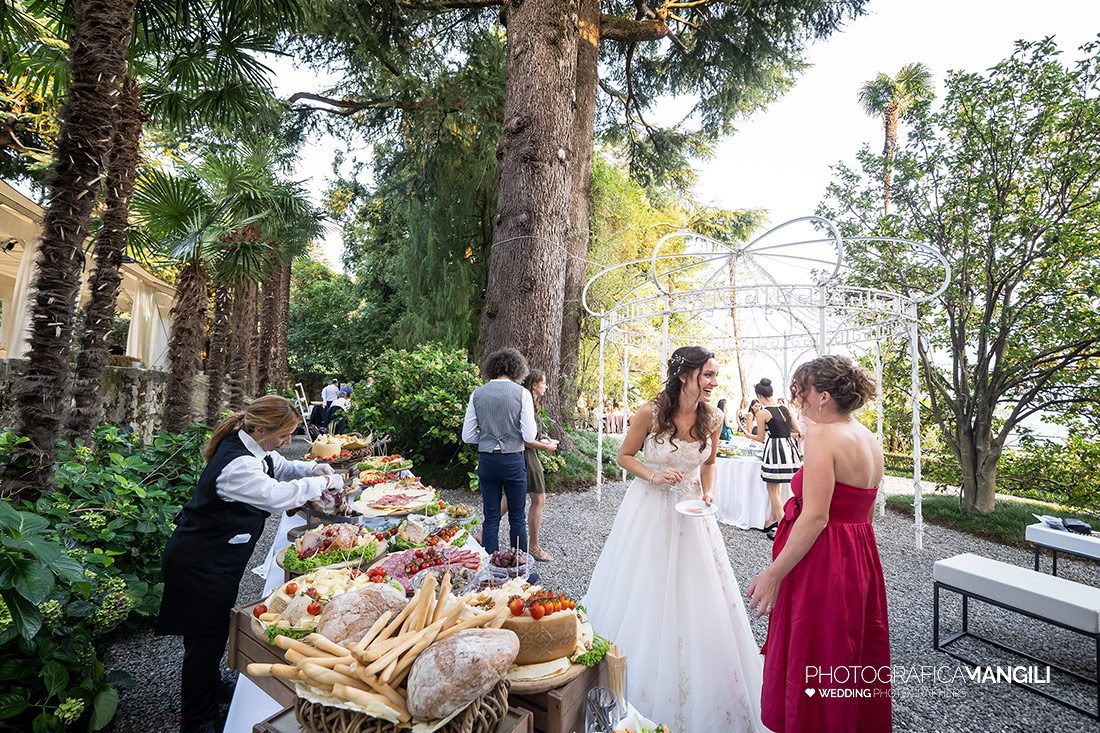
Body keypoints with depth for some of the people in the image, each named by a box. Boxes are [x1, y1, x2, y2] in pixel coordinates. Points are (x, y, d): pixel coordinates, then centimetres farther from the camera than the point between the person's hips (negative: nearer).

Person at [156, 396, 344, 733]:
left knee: (214, 631, 27)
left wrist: (313, 468, -7)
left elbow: (281, 467, 12)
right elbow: (277, 495, -42)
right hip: (199, 565, -9)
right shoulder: (236, 465, -34)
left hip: (216, 559, 9)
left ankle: (208, 686, 49)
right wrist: (323, 482, -29)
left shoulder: (254, 448, -3)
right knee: (207, 638, 8)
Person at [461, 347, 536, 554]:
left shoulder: (477, 394, 0)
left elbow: (467, 436, 1)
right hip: (513, 461, -2)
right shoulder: (522, 393, -9)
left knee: (490, 519, 12)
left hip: (486, 460, 3)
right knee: (517, 519, 11)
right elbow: (529, 436, -12)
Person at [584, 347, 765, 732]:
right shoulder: (650, 412, -18)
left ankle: (700, 701, 35)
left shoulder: (712, 419, -7)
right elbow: (625, 456, -5)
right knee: (642, 599, 10)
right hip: (650, 510, -3)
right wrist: (653, 475, -20)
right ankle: (636, 691, 34)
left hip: (691, 513, 4)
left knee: (695, 603, 11)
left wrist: (708, 492, -6)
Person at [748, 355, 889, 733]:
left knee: (810, 668, 8)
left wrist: (773, 574, -20)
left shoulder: (821, 434, -20)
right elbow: (864, 513, 15)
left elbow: (816, 517, -24)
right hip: (860, 560, 9)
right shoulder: (870, 440, 8)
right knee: (855, 661, 24)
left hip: (822, 563, -9)